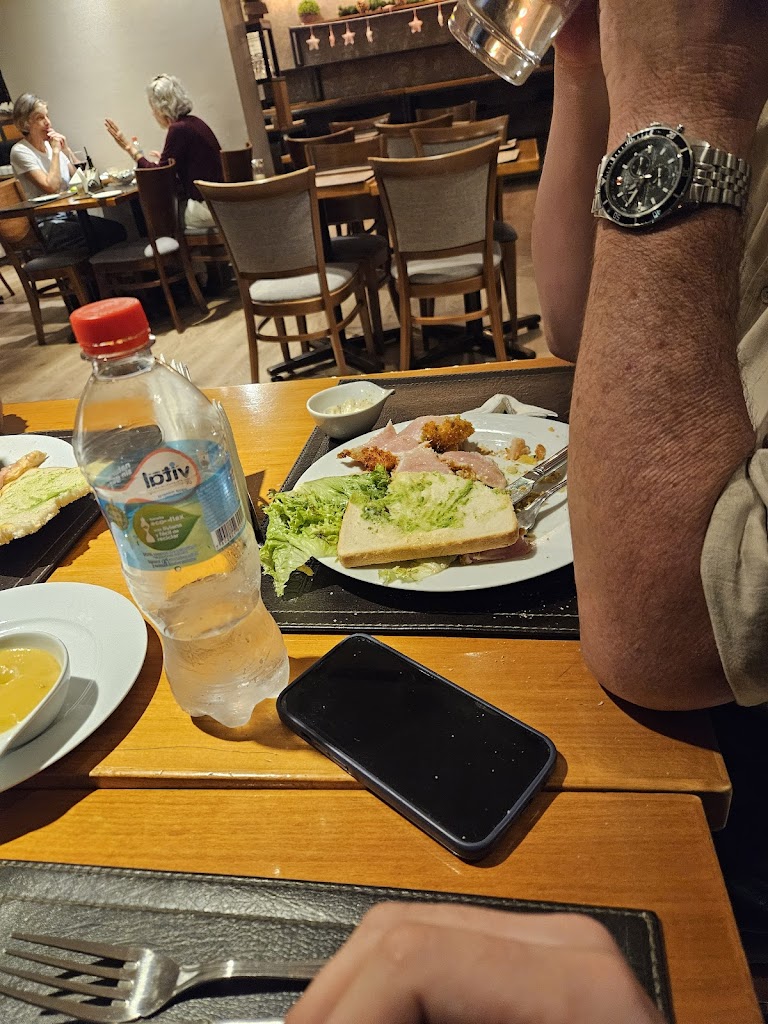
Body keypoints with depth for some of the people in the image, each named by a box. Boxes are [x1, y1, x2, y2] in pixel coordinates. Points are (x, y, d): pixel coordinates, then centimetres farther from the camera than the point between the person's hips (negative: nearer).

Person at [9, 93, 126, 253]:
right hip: (48, 227, -7)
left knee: (117, 230, -17)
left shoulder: (51, 144, 12)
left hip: (69, 216, 7)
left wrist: (66, 149, -1)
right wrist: (56, 151, -10)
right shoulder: (20, 151, -8)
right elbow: (51, 187, -19)